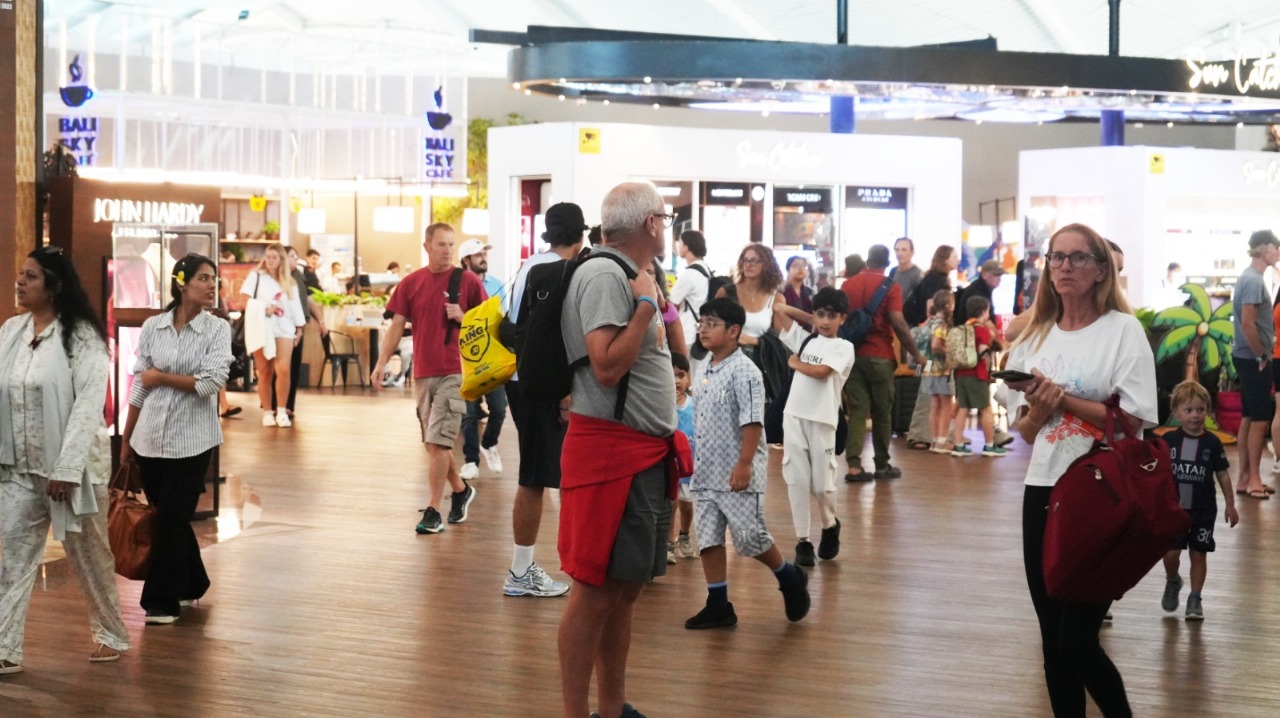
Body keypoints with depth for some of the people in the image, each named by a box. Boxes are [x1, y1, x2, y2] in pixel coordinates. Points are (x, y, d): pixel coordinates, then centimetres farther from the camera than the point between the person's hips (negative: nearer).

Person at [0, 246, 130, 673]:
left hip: (69, 466, -4)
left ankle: (112, 635, 28)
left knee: (88, 554, 10)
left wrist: (67, 468, -22)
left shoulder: (81, 336, -11)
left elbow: (89, 404, -17)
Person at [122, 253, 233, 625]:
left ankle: (162, 601, 9)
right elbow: (138, 387, 7)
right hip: (150, 438, 3)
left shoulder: (217, 329, -4)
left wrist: (161, 376, -8)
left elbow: (210, 383, -16)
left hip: (191, 441, -3)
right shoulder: (152, 327, 2)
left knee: (172, 520, 0)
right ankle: (190, 586, 32)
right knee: (169, 518, 13)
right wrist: (126, 439, 10)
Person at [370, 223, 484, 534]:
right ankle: (461, 490, 34)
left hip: (454, 373, -4)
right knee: (435, 443, 13)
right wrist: (381, 362, -4)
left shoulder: (467, 281, -3)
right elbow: (397, 326, 6)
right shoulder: (411, 283, 6)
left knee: (437, 442, -10)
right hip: (422, 374, 4)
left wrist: (463, 317, -16)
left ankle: (433, 512, -5)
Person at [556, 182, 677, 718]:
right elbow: (606, 367, -23)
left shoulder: (628, 275, 16)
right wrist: (646, 305, -16)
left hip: (645, 452, 10)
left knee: (626, 587, 14)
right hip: (611, 452, -10)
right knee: (596, 589, -5)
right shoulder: (604, 275, -14)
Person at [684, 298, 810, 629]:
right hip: (707, 471, 8)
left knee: (750, 537, -3)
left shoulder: (744, 371, -15)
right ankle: (718, 605, 12)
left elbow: (752, 422, -19)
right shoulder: (704, 370, 10)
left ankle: (790, 579, 21)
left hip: (737, 472, -8)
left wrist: (744, 465, -23)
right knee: (708, 537, 6)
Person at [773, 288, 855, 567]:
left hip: (822, 421, -4)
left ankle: (830, 526, 29)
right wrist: (812, 319, 11)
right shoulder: (804, 339, 12)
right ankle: (802, 541, 8)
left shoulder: (844, 347, -1)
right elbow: (781, 310, 13)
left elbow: (821, 371, -16)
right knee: (796, 481, 2)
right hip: (794, 417, 4)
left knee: (822, 483, 1)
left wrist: (795, 363, -2)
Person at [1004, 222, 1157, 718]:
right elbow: (1025, 431, 12)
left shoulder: (1123, 330, -5)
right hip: (1044, 492, 5)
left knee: (1076, 640, -7)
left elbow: (1137, 421, -14)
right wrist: (1039, 408, -9)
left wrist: (1063, 398, -15)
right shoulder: (1036, 337, 11)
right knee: (1053, 641, 8)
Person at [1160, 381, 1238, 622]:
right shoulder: (1168, 441, -5)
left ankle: (1195, 598, 18)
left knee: (1199, 554, 5)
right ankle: (1172, 582, 28)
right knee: (1170, 553, -3)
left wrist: (1230, 505, 4)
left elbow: (1223, 475, 3)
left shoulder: (1212, 443, -5)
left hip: (1203, 510, 0)